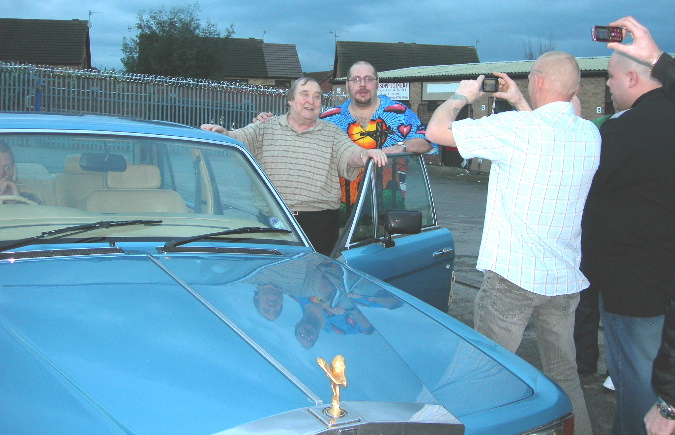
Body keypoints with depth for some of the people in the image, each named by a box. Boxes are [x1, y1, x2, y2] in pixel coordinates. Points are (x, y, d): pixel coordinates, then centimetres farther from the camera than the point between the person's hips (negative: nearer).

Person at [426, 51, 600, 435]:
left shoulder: (516, 128, -16)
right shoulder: (590, 134, 4)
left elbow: (436, 130, -11)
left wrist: (462, 96, 7)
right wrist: (518, 101, 28)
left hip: (512, 277, -6)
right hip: (567, 278, 6)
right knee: (563, 374, 19)